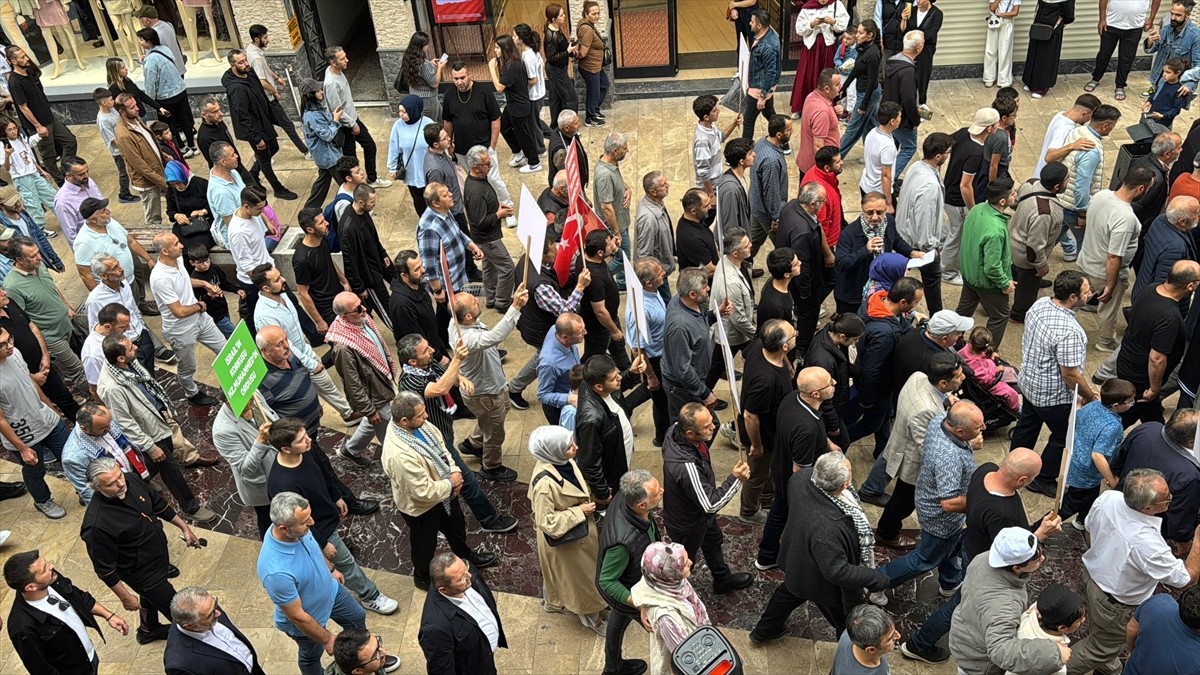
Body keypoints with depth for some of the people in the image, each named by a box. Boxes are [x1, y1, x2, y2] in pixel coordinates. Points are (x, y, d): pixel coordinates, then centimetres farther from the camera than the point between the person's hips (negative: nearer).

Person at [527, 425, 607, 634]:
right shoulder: (545, 483, -39)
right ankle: (590, 615, 41)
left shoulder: (563, 462, -14)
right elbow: (546, 522, -30)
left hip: (577, 529, 7)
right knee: (579, 575, 17)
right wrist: (579, 512, -26)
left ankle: (554, 601, 56)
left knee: (562, 571, 31)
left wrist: (587, 501, -4)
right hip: (564, 537, -7)